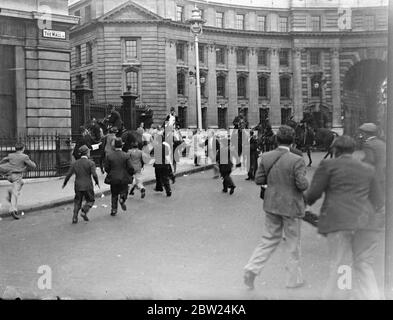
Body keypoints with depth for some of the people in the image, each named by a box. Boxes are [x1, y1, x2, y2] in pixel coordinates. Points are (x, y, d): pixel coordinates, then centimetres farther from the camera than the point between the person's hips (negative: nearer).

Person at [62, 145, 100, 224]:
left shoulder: (75, 163, 4)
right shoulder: (91, 163, -8)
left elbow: (68, 174, 3)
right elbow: (94, 175, -17)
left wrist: (64, 183, 17)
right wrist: (97, 182, 0)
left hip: (78, 186, 4)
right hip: (88, 186, -4)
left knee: (77, 202, 16)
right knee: (90, 200, 15)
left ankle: (75, 218, 9)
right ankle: (84, 212, -5)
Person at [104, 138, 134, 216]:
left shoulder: (109, 156, -4)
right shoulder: (126, 156, -8)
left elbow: (106, 168, -1)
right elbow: (130, 168, -10)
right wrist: (130, 175, 9)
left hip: (113, 179, 2)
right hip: (124, 178, -2)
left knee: (114, 195, 15)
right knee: (124, 191, 20)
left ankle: (113, 210, 14)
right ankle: (122, 198, -11)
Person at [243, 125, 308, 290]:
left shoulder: (265, 157, -4)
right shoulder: (296, 161, -18)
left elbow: (259, 180, 0)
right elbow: (302, 185, -18)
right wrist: (305, 182, 3)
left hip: (271, 204, 4)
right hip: (290, 206, -4)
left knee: (269, 239, 17)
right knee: (293, 244, 12)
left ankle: (252, 269, 4)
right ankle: (293, 278, 24)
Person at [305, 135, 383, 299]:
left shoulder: (328, 165, 3)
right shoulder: (368, 169, 16)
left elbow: (314, 192, 0)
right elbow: (377, 201, 14)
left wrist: (308, 200, 21)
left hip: (338, 222, -3)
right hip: (365, 223, 3)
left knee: (340, 267, 2)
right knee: (364, 266, 9)